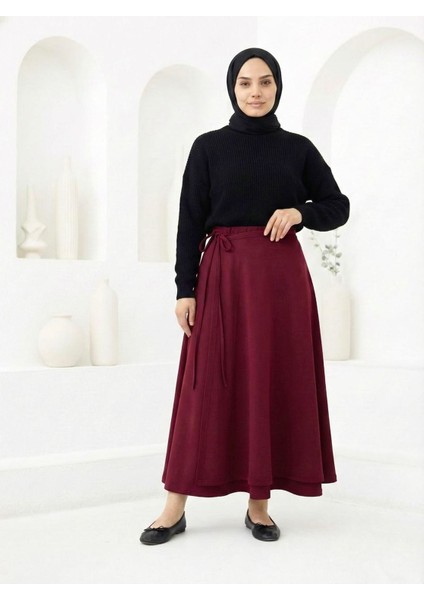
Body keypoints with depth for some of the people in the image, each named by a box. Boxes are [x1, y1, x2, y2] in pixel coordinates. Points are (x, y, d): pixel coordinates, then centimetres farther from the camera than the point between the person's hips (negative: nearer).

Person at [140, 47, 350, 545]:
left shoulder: (298, 148, 8)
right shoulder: (208, 147, 3)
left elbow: (338, 207, 12)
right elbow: (189, 222, 1)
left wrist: (299, 212, -8)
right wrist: (185, 289, -6)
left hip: (282, 277, 2)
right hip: (222, 275, -1)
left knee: (274, 385, 3)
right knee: (209, 389, -1)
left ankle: (259, 504, 15)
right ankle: (175, 507, 8)